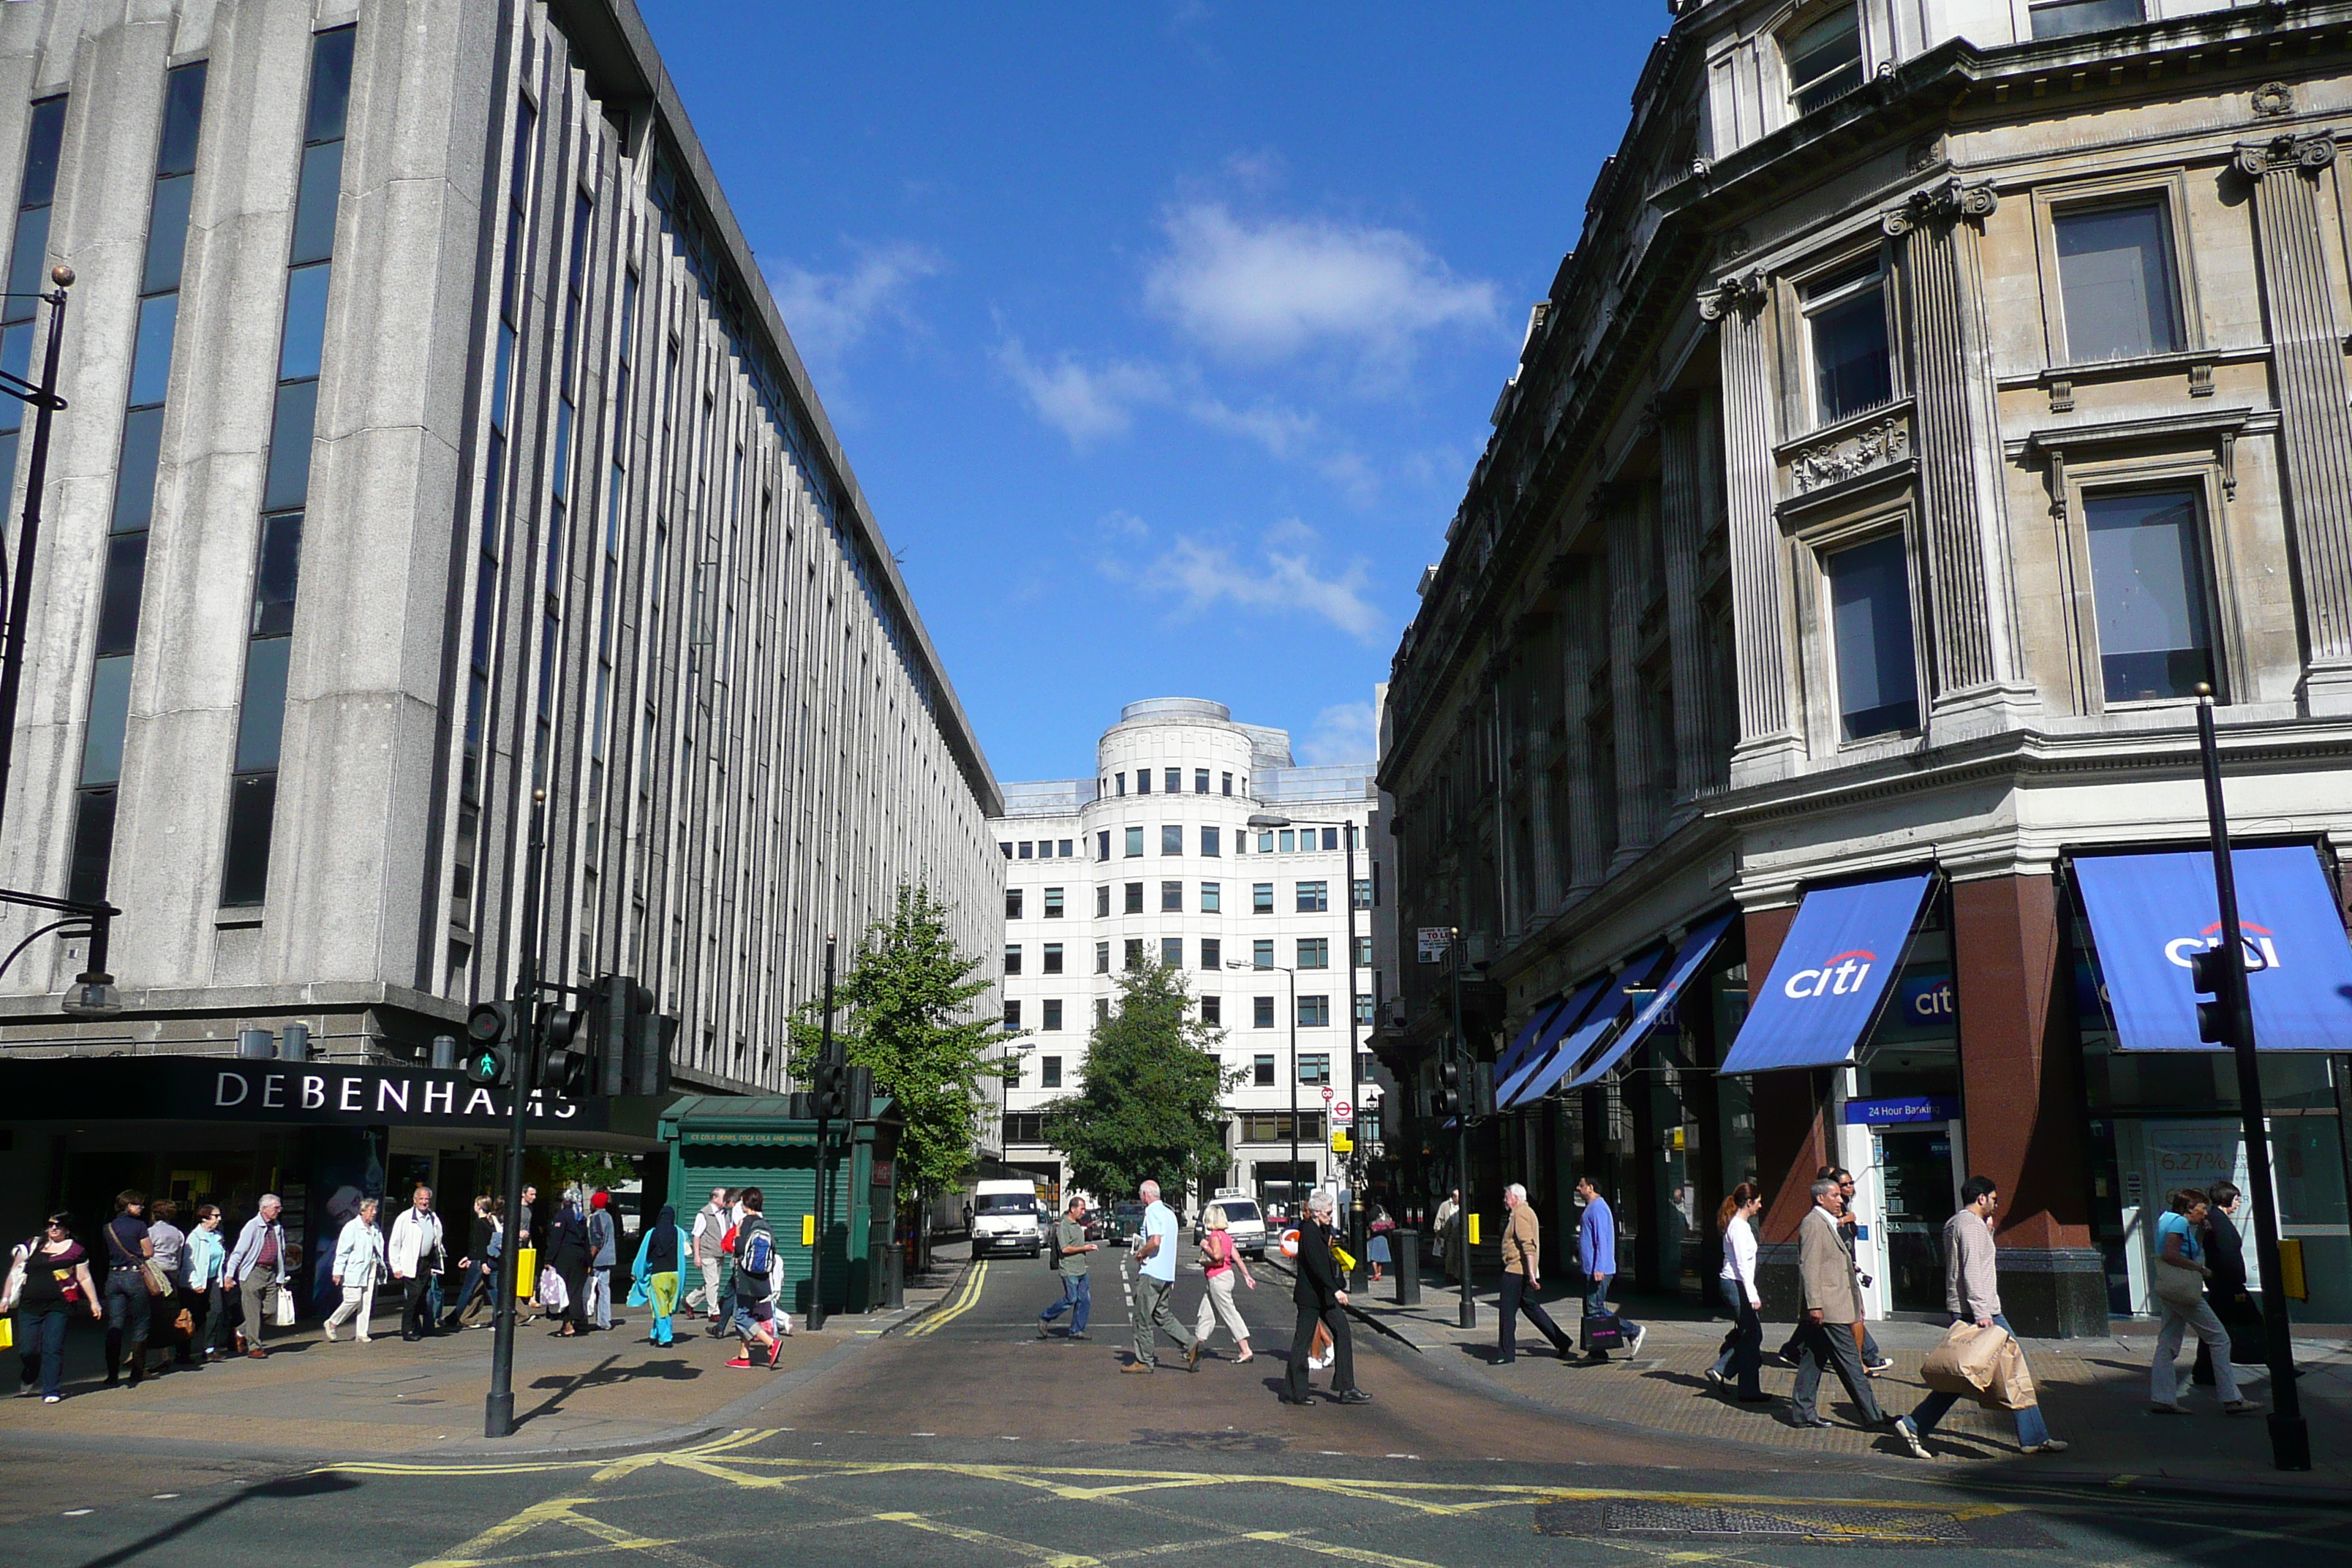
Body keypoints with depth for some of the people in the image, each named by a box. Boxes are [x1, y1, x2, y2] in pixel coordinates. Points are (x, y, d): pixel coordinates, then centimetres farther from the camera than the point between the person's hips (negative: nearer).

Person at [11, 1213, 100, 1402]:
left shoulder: (76, 1250, 5)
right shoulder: (32, 1247, 11)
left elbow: (84, 1278, 8)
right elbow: (15, 1273, 16)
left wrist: (94, 1302, 5)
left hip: (58, 1307, -2)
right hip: (30, 1306, 2)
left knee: (53, 1349, -6)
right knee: (27, 1349, 2)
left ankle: (52, 1391, 3)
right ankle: (27, 1379, 34)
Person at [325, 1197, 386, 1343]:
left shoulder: (375, 1228, 13)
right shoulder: (352, 1227, -6)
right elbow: (342, 1251, -6)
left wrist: (381, 1266, 16)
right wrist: (338, 1271, -8)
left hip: (370, 1270, 6)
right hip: (355, 1270, -6)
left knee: (367, 1302, 3)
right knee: (354, 1300, -8)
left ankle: (361, 1334, 8)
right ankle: (332, 1323, 14)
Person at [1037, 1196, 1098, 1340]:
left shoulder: (1078, 1224, 16)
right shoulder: (1063, 1225, -13)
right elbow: (1065, 1248, -20)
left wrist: (1090, 1246, 10)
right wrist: (1084, 1248, -15)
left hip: (1081, 1269, 9)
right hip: (1069, 1270, -9)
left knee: (1085, 1300, 5)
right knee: (1071, 1299, -7)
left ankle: (1077, 1331, 11)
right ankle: (1044, 1318, 9)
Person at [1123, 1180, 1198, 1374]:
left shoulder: (1152, 1212, -13)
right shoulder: (1169, 1213, 16)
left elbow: (1155, 1242, -26)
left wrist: (1140, 1254, -10)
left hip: (1151, 1273, -9)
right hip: (1167, 1274, 9)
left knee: (1143, 1318, -1)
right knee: (1162, 1315, 14)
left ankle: (1145, 1361, 4)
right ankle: (1191, 1345, 3)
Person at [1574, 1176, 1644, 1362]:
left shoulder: (1598, 1208, -14)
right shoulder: (1592, 1207, 17)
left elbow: (1602, 1240, -21)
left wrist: (1599, 1268, -25)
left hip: (1598, 1270, -10)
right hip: (1591, 1269, 10)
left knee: (1595, 1309, -10)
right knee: (1591, 1310, 10)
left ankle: (1634, 1332, -4)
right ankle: (1596, 1351, 11)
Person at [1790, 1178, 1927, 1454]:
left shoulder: (1826, 1224, 19)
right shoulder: (1814, 1224, -14)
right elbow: (1809, 1266, -19)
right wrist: (1815, 1305, -22)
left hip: (1822, 1309, 10)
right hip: (1827, 1308, -10)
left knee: (1813, 1358, 10)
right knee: (1850, 1362, -5)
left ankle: (1802, 1411, 13)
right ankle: (1873, 1415, 0)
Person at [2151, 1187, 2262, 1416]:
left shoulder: (2168, 1219, 16)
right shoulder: (2179, 1222, -13)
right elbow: (2170, 1254, -23)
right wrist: (2199, 1268, -13)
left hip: (2168, 1290, 10)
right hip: (2182, 1288, -10)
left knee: (2168, 1343, 8)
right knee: (2219, 1339, -3)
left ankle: (2162, 1398, 6)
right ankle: (2231, 1399, 0)